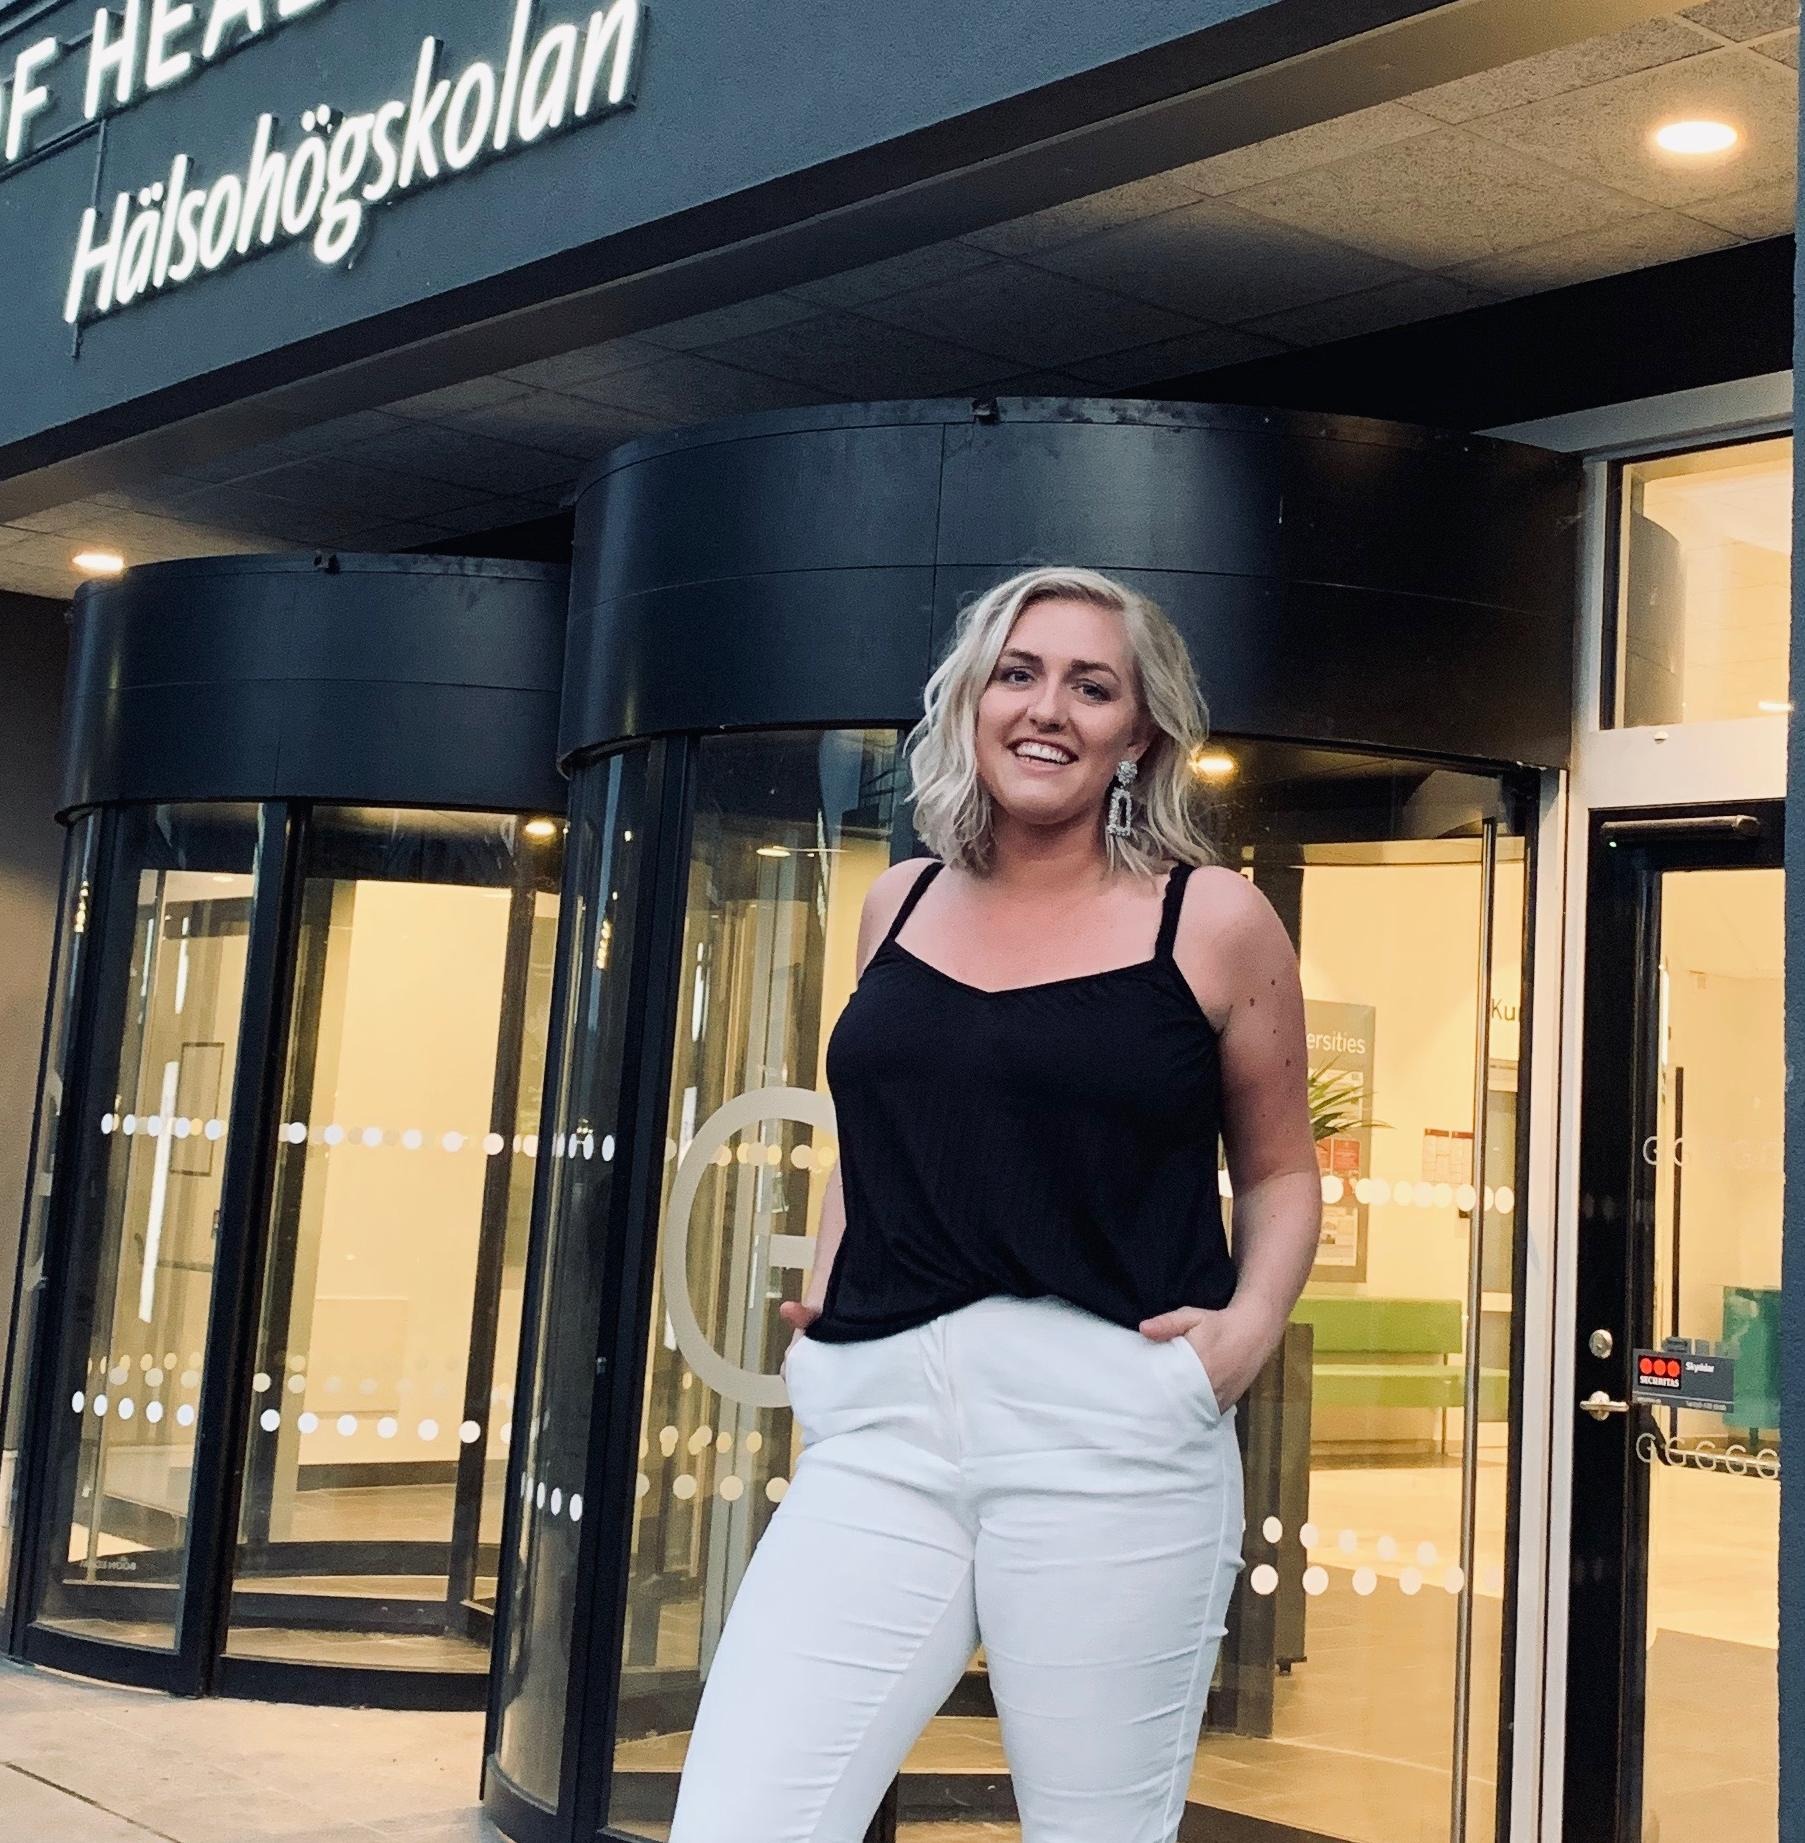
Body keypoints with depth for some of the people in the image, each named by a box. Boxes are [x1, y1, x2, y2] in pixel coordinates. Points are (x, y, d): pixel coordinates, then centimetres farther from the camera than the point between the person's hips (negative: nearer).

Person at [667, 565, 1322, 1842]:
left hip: (1109, 1432, -3)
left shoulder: (1213, 921, 3)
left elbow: (1281, 1168, 12)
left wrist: (1250, 1324, -5)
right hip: (882, 1426, 3)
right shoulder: (901, 904, 14)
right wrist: (825, 1286, 13)